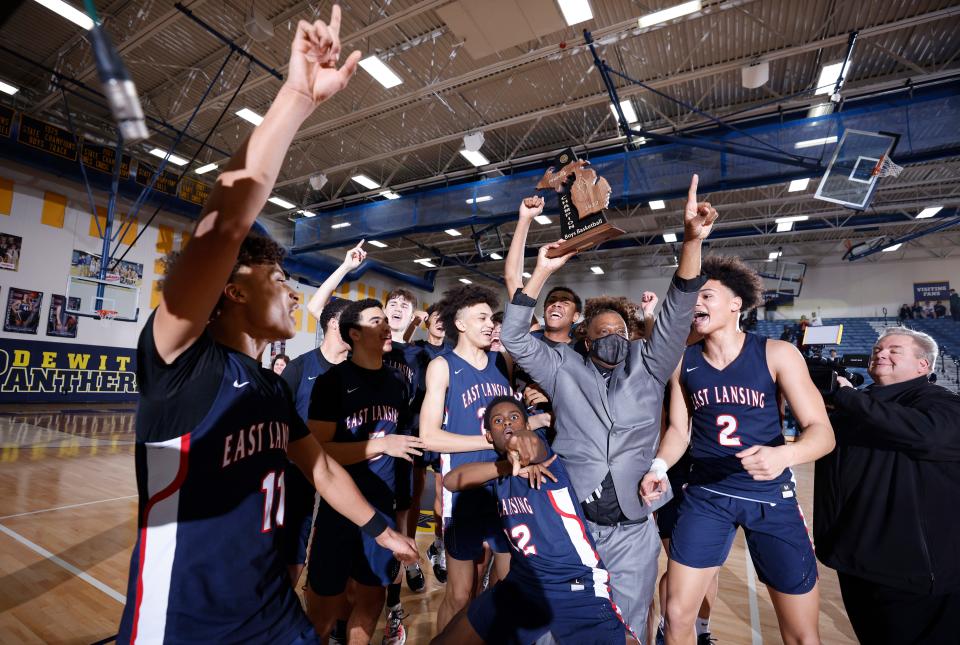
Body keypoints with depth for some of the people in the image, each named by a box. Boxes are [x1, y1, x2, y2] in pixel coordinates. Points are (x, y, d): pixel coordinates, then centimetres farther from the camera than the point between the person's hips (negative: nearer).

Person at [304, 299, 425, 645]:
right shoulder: (333, 381, -12)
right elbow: (319, 448, -19)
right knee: (324, 603, 9)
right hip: (339, 506, -4)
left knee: (372, 596, 16)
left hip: (382, 506, 5)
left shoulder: (396, 381, 5)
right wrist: (381, 445, -21)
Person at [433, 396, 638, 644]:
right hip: (522, 583, 5)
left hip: (578, 588, -5)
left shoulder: (542, 454, -9)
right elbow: (450, 480, -11)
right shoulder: (500, 468, 5)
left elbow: (530, 440, -34)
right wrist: (510, 466, -22)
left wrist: (521, 440, -58)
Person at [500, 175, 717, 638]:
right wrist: (542, 273, -14)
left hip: (633, 531, 1)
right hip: (571, 524, 0)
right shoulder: (563, 369, 0)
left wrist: (692, 242, -21)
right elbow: (514, 338, -6)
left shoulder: (648, 366, 3)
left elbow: (677, 317, -9)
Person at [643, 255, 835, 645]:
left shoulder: (776, 354, -9)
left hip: (770, 495, -1)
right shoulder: (683, 362, -2)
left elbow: (822, 431, -11)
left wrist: (785, 454, -32)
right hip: (705, 495, 2)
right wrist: (659, 467, -13)